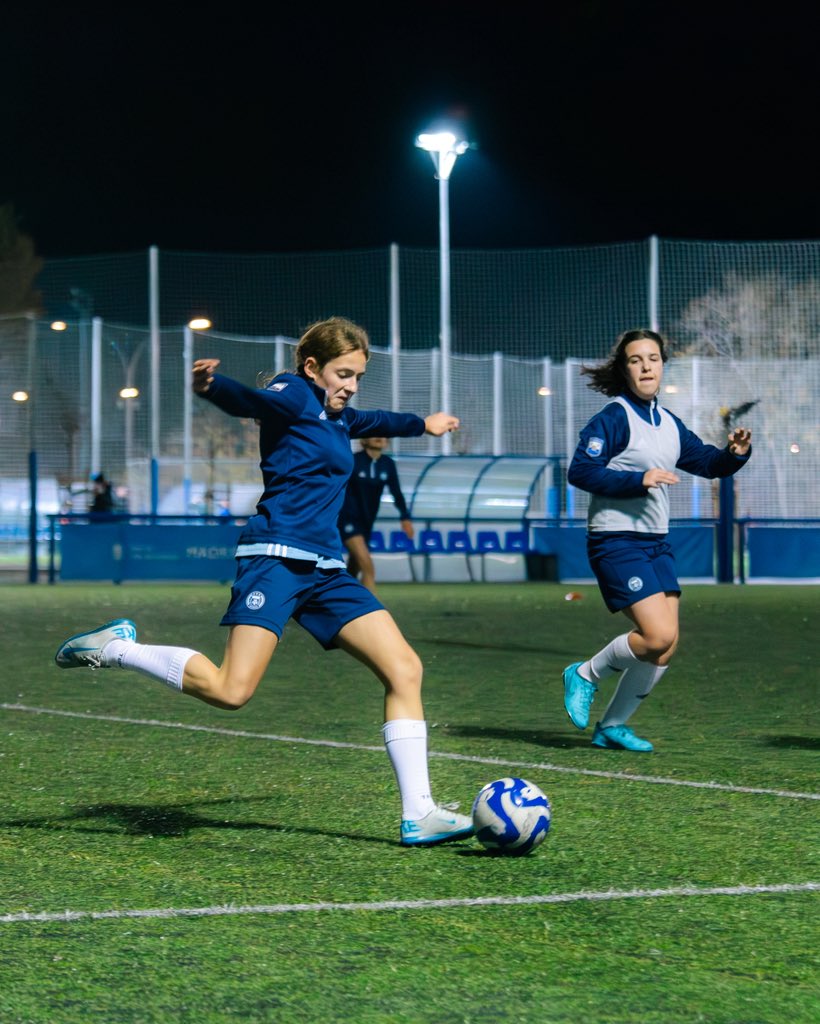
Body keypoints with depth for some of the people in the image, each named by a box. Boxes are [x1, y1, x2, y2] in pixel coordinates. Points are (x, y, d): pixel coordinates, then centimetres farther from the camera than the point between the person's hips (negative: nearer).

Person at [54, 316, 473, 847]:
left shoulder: (337, 415, 23)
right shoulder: (294, 394, -2)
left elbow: (375, 421, 47)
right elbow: (251, 400, -25)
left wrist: (423, 424, 64)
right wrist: (212, 385, -48)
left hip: (325, 570, 9)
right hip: (276, 557, -9)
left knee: (405, 670, -1)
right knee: (231, 690, -21)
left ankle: (418, 815, 2)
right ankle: (118, 648, 2)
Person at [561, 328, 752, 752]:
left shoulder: (669, 423, 14)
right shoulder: (614, 418, -10)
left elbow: (706, 462, 22)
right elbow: (580, 471, -19)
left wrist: (735, 453, 0)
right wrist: (639, 480, -24)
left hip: (656, 543, 8)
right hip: (617, 541, -8)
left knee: (665, 647, 3)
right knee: (657, 636, -18)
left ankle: (611, 727, 17)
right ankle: (586, 675, 7)